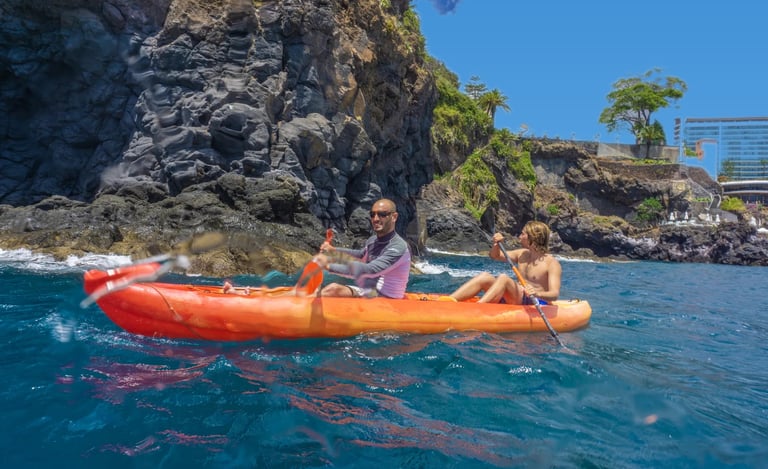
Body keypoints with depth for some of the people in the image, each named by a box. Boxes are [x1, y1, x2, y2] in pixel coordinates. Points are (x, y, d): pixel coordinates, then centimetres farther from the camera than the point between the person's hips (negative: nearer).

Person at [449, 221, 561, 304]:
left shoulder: (552, 263, -7)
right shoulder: (522, 254, 15)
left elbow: (555, 294, -18)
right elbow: (494, 255, 24)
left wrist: (537, 293, -39)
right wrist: (497, 244, 2)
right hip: (516, 302, 7)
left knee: (503, 278, -30)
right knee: (485, 276, -15)